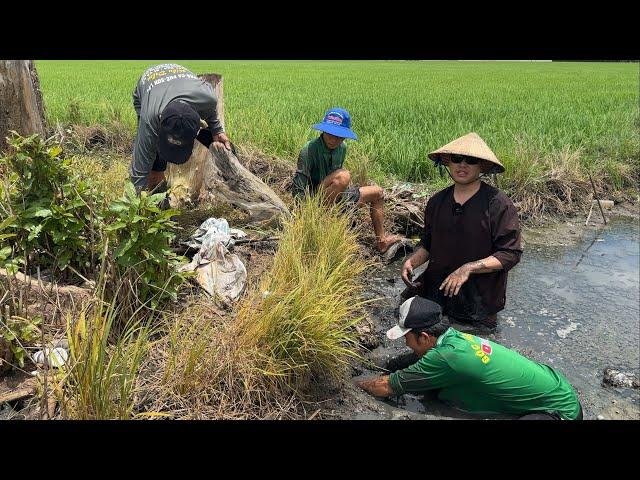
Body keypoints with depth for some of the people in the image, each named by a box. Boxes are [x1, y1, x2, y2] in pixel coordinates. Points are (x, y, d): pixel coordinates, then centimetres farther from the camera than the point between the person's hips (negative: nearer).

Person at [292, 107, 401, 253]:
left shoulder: (342, 148, 3)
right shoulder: (310, 149, -19)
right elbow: (299, 187, -22)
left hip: (337, 200, 8)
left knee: (377, 192, 18)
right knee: (343, 175, -34)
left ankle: (381, 241, 20)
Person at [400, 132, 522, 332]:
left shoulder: (499, 204, -13)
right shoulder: (437, 201, 5)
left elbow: (511, 254, -14)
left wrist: (469, 268, -25)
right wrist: (412, 261, -4)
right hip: (435, 288, 5)